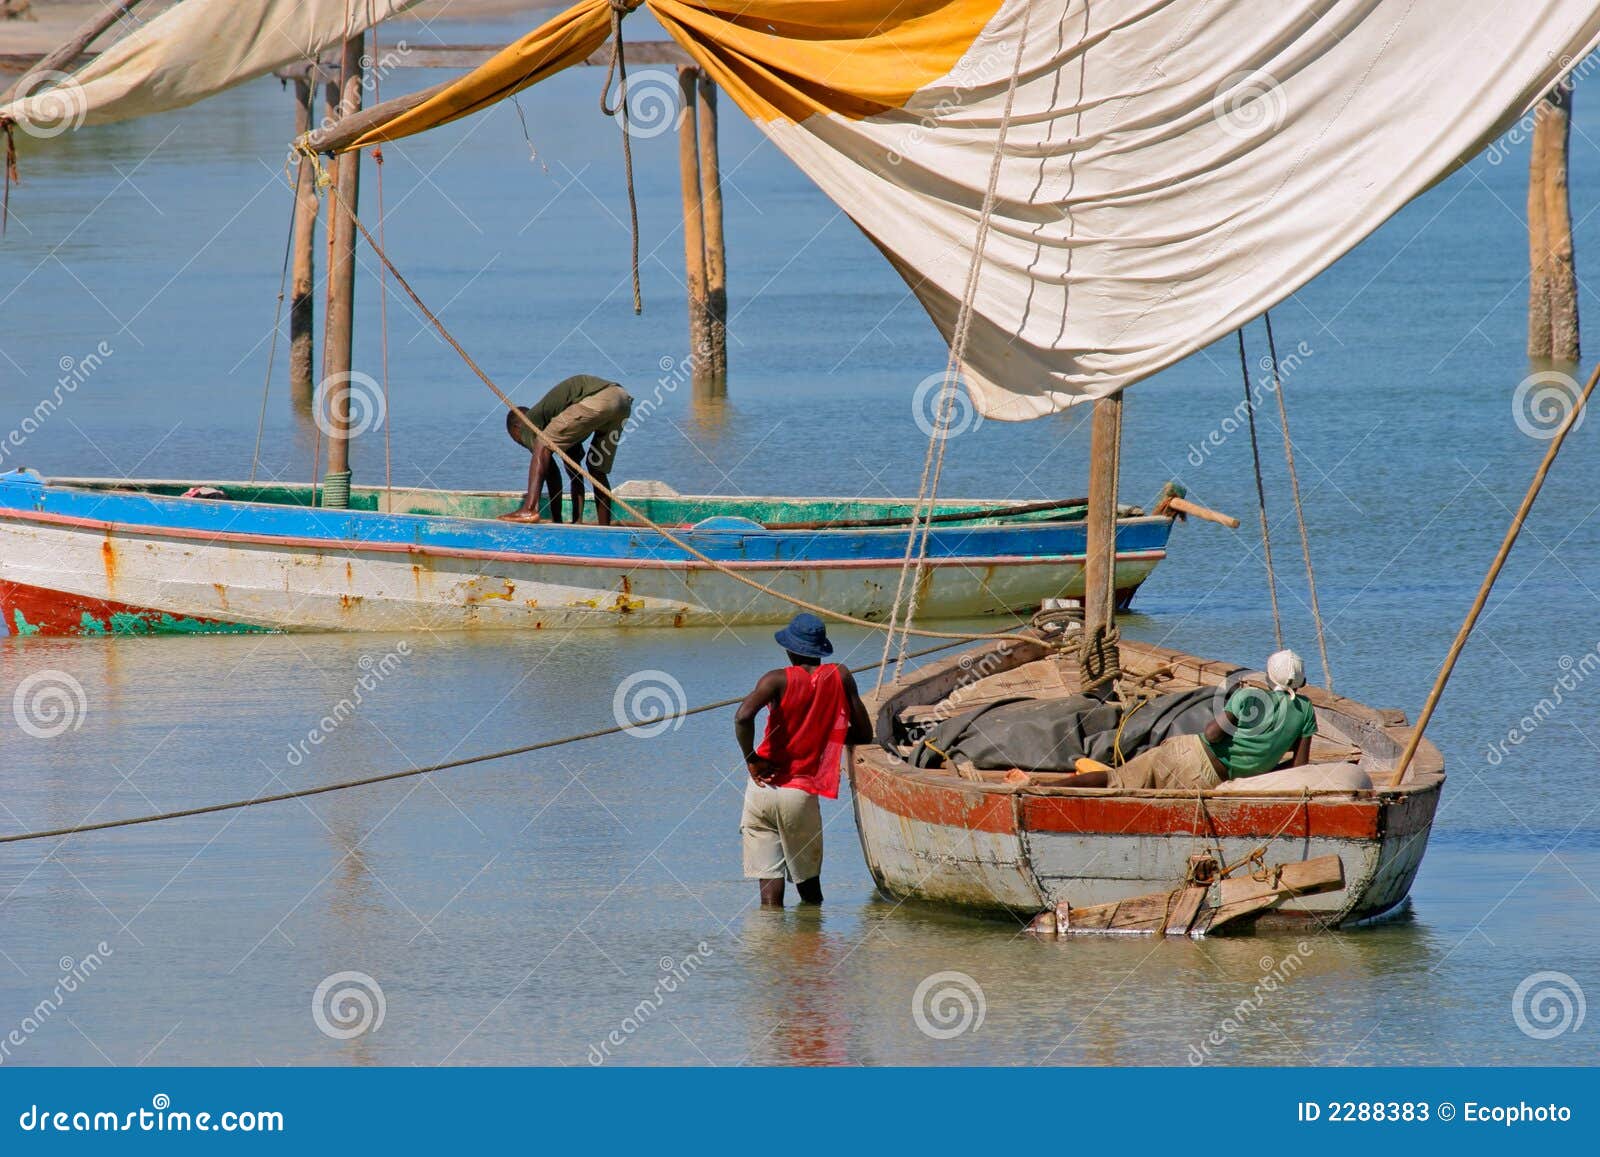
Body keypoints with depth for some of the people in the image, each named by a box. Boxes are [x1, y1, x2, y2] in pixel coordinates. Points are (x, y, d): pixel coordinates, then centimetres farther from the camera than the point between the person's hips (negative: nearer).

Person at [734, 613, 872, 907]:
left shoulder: (777, 680, -5)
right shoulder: (840, 678, 2)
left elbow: (743, 716, -23)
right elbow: (863, 734, 8)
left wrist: (751, 760, -9)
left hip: (763, 790, -1)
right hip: (802, 794, 1)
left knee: (770, 884, 2)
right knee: (809, 882, 16)